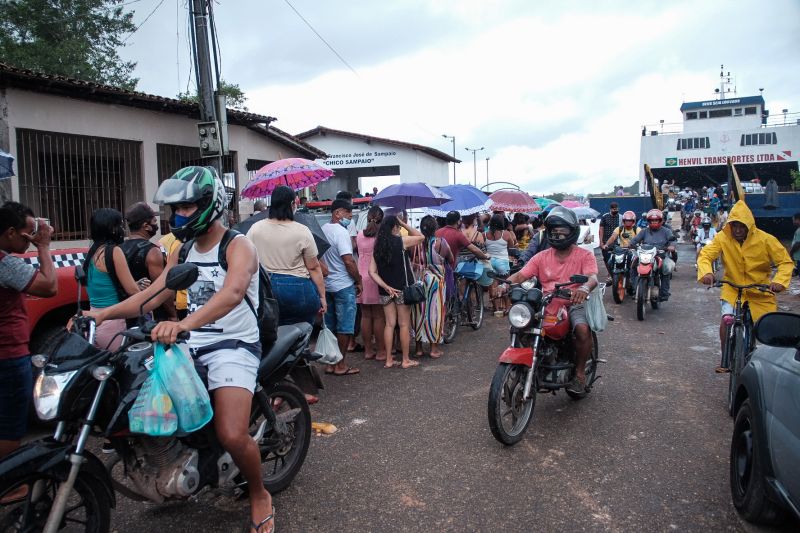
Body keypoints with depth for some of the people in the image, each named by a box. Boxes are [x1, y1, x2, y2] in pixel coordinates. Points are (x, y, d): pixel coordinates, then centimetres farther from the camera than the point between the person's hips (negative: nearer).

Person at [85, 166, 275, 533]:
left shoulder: (238, 246, -10)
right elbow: (154, 294, 8)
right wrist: (103, 313, -7)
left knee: (232, 436, -24)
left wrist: (184, 323, -46)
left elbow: (232, 293, -30)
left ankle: (259, 496, 6)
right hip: (190, 346, 8)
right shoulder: (183, 251, 15)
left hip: (233, 346, -8)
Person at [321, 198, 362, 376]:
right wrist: (359, 281, -10)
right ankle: (341, 365, 7)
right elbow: (349, 261, -21)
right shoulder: (341, 232, -16)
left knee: (330, 326, 14)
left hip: (326, 285, 8)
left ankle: (330, 363, 21)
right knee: (345, 327, 1)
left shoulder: (322, 229, 9)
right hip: (343, 286, -8)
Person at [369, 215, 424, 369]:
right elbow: (421, 236, 8)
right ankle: (406, 360, 10)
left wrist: (385, 286, -4)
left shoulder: (378, 246, 6)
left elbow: (372, 272, 0)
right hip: (402, 288, -5)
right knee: (404, 325, 3)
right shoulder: (401, 241, -8)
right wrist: (404, 223, 7)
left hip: (386, 290, 5)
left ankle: (388, 360, 12)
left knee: (390, 324, 9)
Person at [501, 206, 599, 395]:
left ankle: (580, 373, -8)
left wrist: (585, 287, -41)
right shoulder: (542, 257, 10)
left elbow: (593, 277, -16)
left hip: (574, 303, -3)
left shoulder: (584, 255, 1)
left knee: (583, 330, -32)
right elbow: (520, 275, 1)